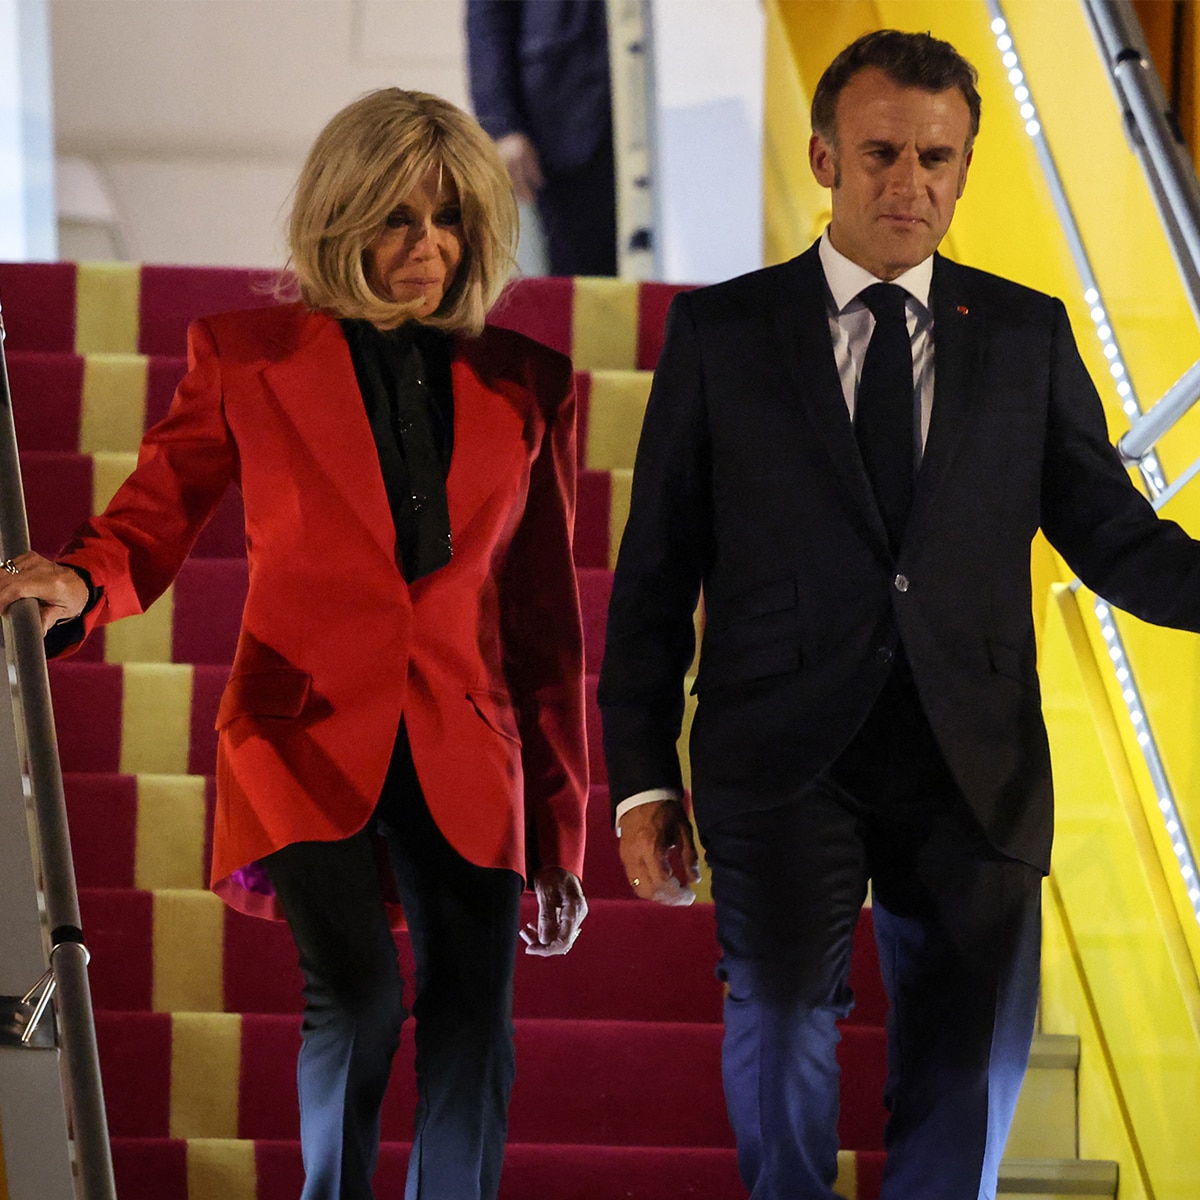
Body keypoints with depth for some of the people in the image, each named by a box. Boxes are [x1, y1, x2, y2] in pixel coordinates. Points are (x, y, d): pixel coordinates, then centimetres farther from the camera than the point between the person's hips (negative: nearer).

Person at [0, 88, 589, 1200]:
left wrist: (559, 827, 13)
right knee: (356, 994, -23)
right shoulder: (248, 356, 5)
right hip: (308, 734, -2)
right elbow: (150, 522, 7)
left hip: (462, 761, 3)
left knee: (473, 1032, -5)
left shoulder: (524, 382, 11)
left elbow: (544, 615, 14)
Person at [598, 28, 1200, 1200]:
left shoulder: (1026, 334, 10)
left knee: (968, 1072, 4)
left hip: (971, 764, 2)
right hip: (784, 754, -2)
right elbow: (654, 566, 6)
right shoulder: (721, 332, 6)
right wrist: (643, 775, 1)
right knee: (784, 1027, -19)